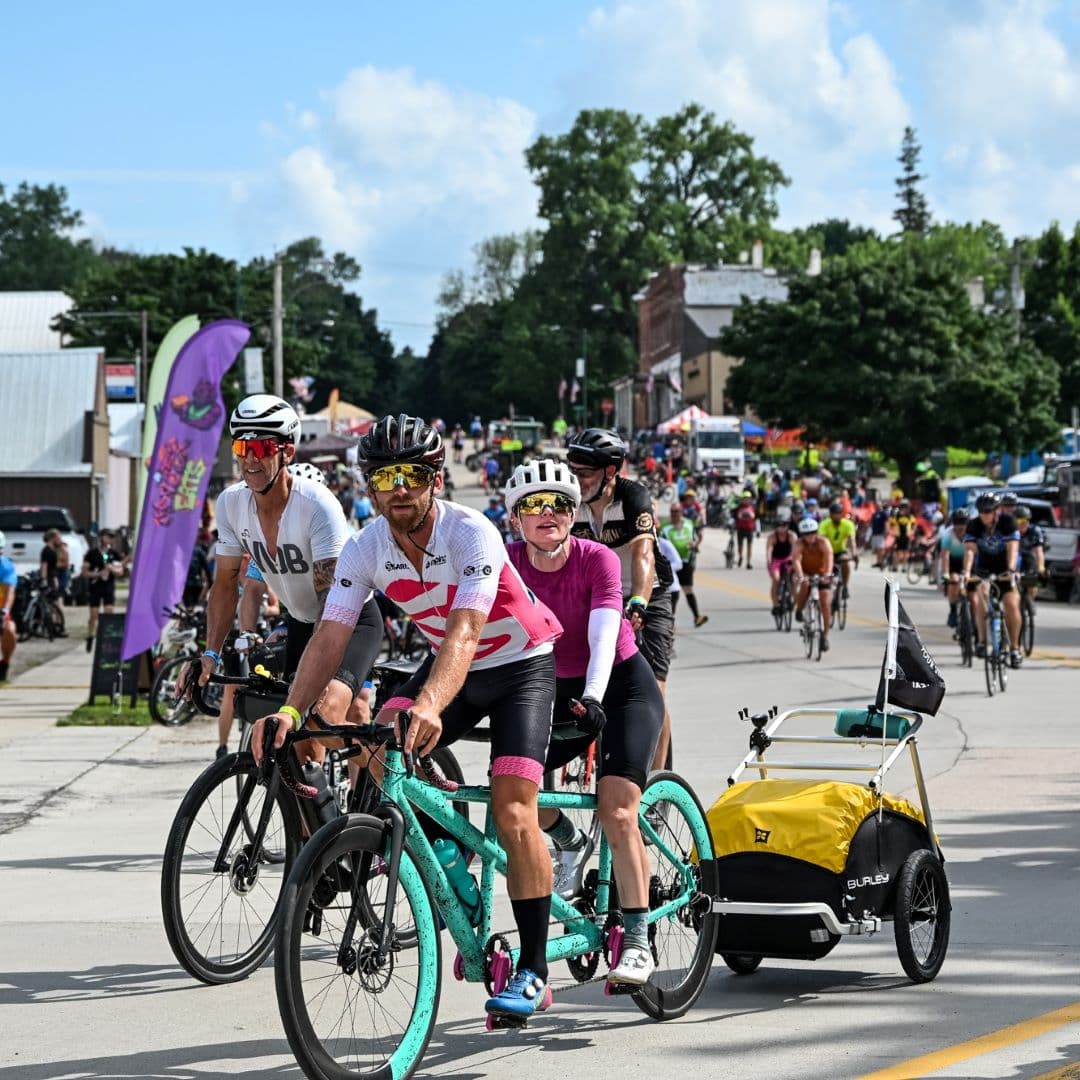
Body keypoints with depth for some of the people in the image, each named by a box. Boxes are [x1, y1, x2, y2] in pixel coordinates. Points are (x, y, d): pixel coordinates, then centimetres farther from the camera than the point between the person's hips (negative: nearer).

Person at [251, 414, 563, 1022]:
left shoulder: (472, 533, -29)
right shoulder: (366, 549, -14)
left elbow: (464, 632, -42)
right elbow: (331, 635, -21)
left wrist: (429, 706, -60)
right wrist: (291, 710, -39)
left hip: (521, 665, -5)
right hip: (448, 665, 5)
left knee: (514, 811, -17)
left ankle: (534, 973, -6)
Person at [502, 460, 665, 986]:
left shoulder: (597, 559, -19)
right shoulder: (508, 562, -10)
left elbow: (604, 632, -32)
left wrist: (592, 697, -48)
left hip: (622, 687, -4)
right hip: (558, 690, 4)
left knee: (617, 809, -21)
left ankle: (637, 942, -15)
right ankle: (569, 841, 15)